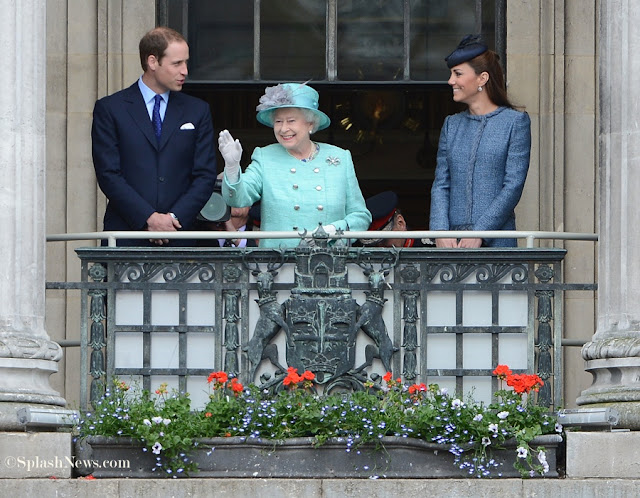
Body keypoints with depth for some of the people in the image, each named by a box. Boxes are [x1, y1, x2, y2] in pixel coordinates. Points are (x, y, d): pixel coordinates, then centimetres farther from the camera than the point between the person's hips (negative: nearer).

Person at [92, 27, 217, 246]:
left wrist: (175, 218, -7)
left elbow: (205, 175, 8)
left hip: (179, 236, 2)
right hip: (127, 235, -2)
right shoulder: (110, 109, 5)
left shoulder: (198, 111, 13)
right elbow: (108, 174, -3)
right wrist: (148, 218, -12)